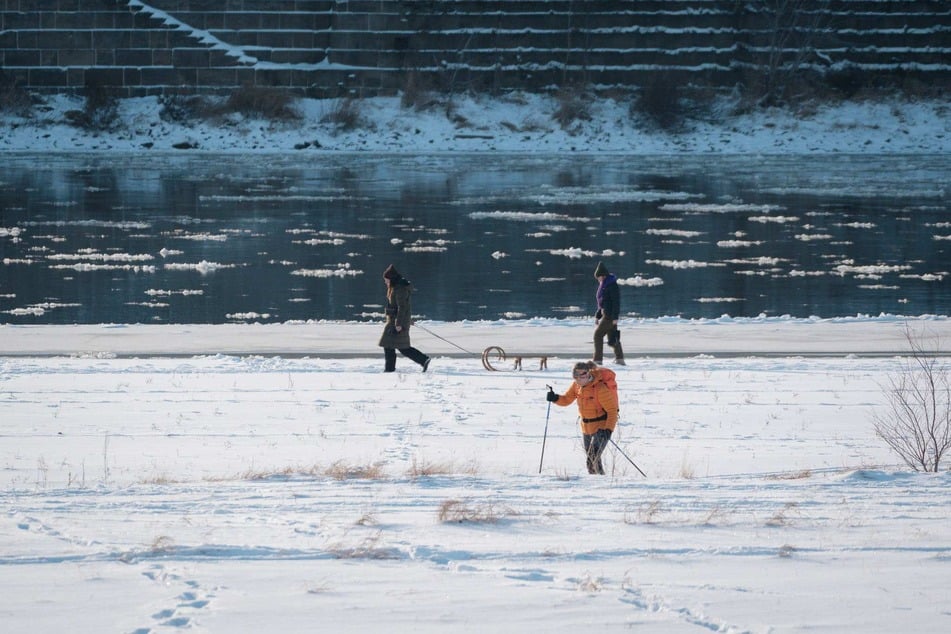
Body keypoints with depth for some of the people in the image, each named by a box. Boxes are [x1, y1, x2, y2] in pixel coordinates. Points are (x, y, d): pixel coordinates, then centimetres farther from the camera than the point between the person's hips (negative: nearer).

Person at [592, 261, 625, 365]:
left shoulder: (612, 285, -14)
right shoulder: (602, 285, 16)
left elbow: (616, 302, -18)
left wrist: (615, 317, -21)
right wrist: (597, 316, 20)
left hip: (610, 316, -10)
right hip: (605, 314, 10)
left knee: (598, 334, -10)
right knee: (612, 337, 10)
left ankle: (597, 359, -10)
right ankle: (620, 359, 14)